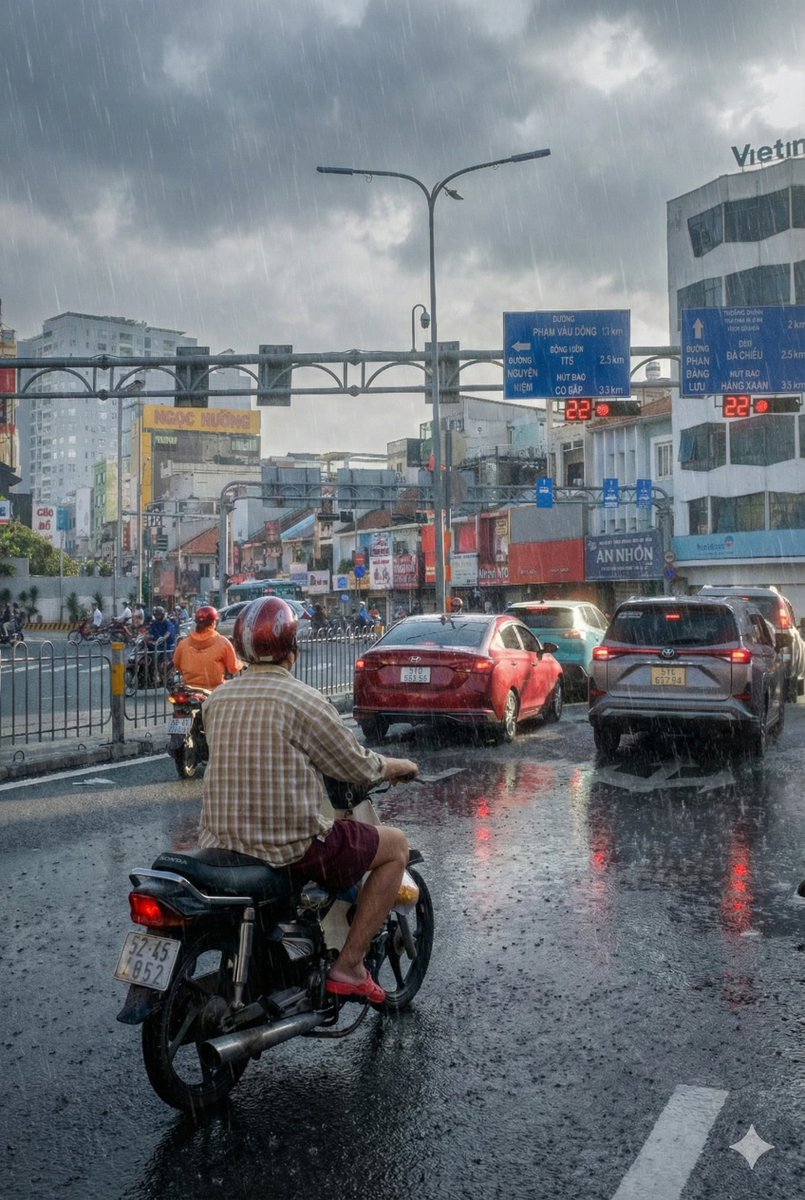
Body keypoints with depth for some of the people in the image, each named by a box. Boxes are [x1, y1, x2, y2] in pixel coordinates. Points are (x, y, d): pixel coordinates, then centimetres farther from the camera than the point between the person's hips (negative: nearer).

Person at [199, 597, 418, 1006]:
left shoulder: (216, 701, 5)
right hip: (291, 848, -7)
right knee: (396, 845, 10)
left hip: (221, 843, 7)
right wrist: (401, 766, 15)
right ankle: (348, 966, 9)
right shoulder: (303, 700, -14)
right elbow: (358, 766, -7)